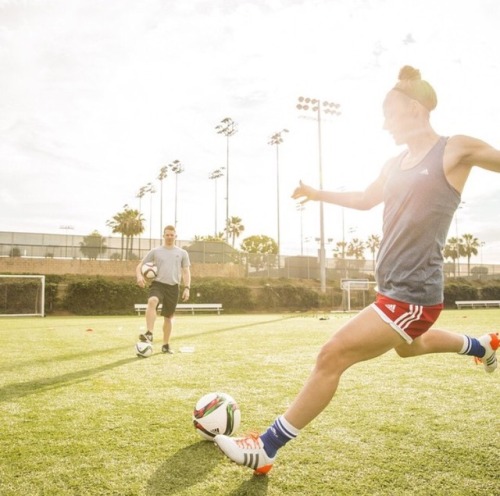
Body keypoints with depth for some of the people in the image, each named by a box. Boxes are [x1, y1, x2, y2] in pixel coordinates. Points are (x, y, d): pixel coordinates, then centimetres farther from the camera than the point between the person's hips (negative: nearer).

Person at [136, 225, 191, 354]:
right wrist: (139, 276, -14)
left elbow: (186, 271, 10)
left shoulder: (182, 253, 9)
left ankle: (166, 345, 24)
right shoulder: (155, 251, 7)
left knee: (168, 317, 8)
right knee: (152, 301, -34)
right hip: (158, 284, -1)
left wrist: (187, 288, -3)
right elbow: (140, 266, 8)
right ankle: (149, 334, -39)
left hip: (173, 287, 2)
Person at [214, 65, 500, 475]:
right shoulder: (395, 165, 12)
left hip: (412, 294, -9)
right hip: (393, 287, 9)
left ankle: (265, 449, -1)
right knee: (408, 347, 34)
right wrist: (319, 194, 27)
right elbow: (366, 199, 28)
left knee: (333, 356, -13)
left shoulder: (456, 150, -8)